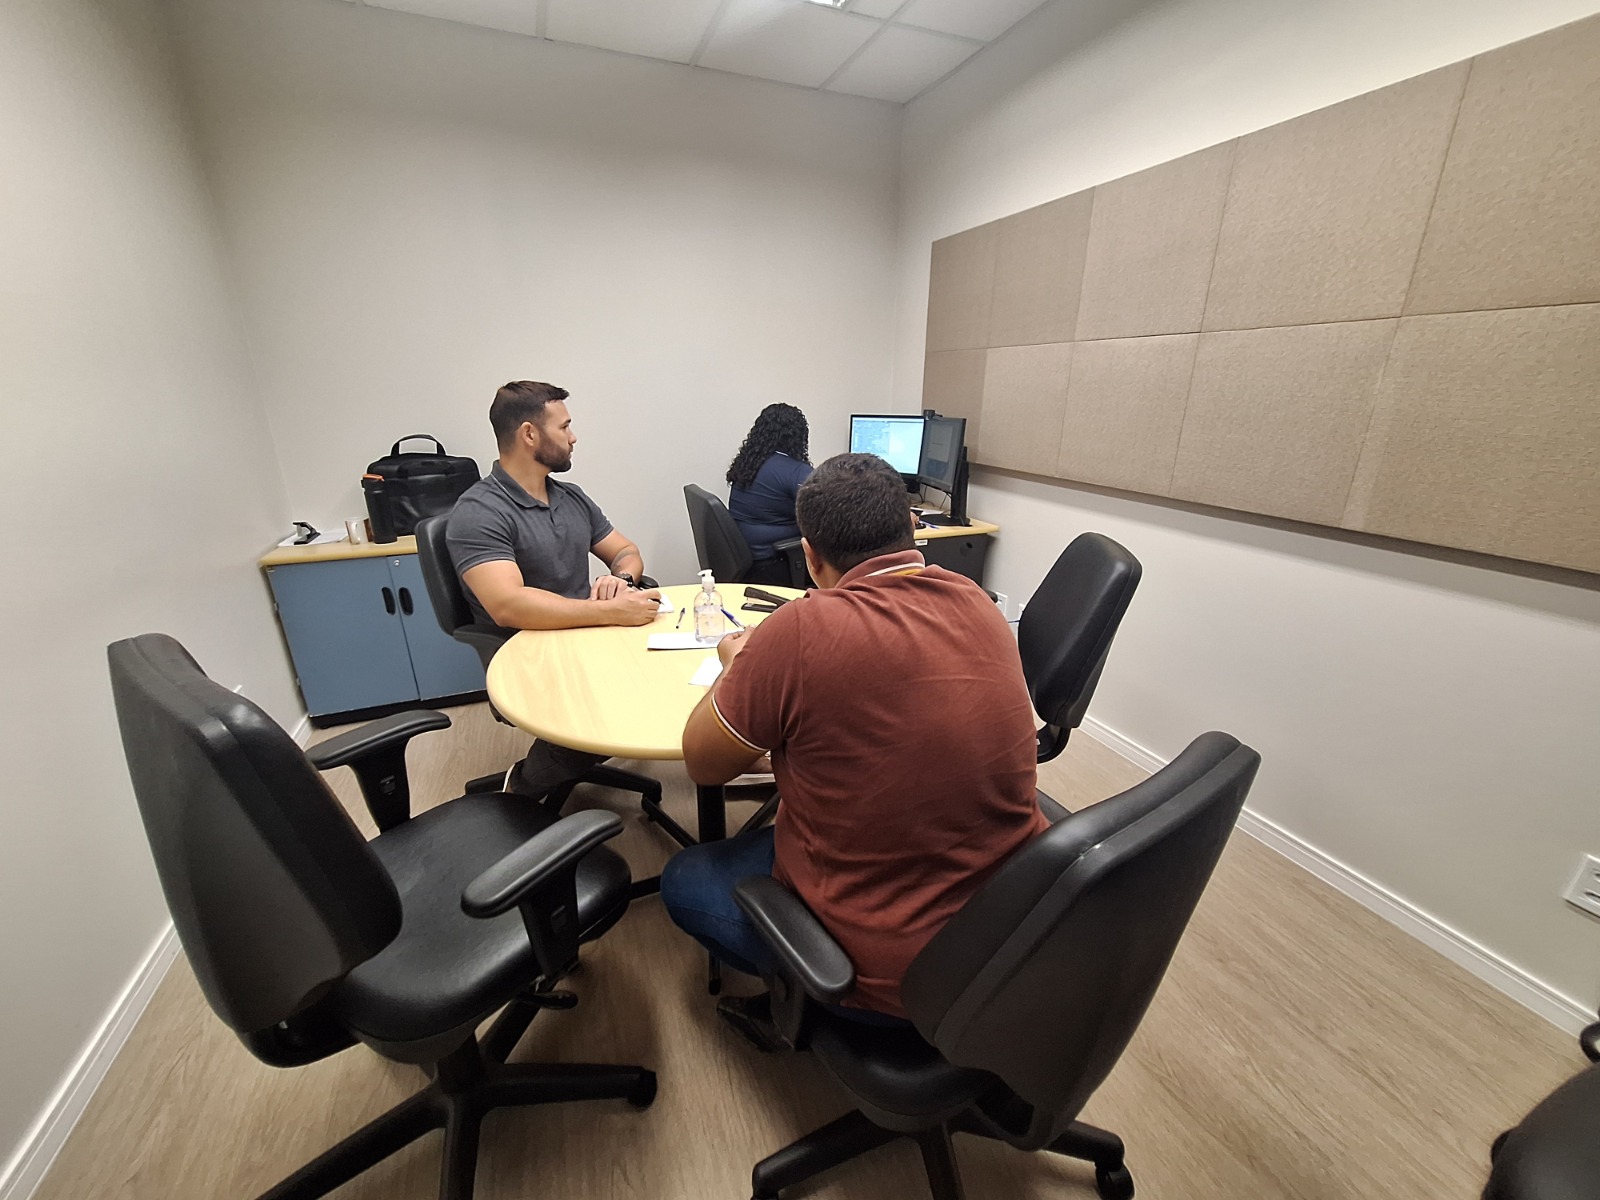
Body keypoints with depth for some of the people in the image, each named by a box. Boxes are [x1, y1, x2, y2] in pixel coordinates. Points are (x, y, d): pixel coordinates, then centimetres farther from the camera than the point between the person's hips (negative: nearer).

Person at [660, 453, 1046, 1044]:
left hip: (890, 969, -6)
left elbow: (701, 763, -11)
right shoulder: (979, 606, -6)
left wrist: (737, 667, 6)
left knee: (682, 881, 17)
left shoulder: (802, 629, -26)